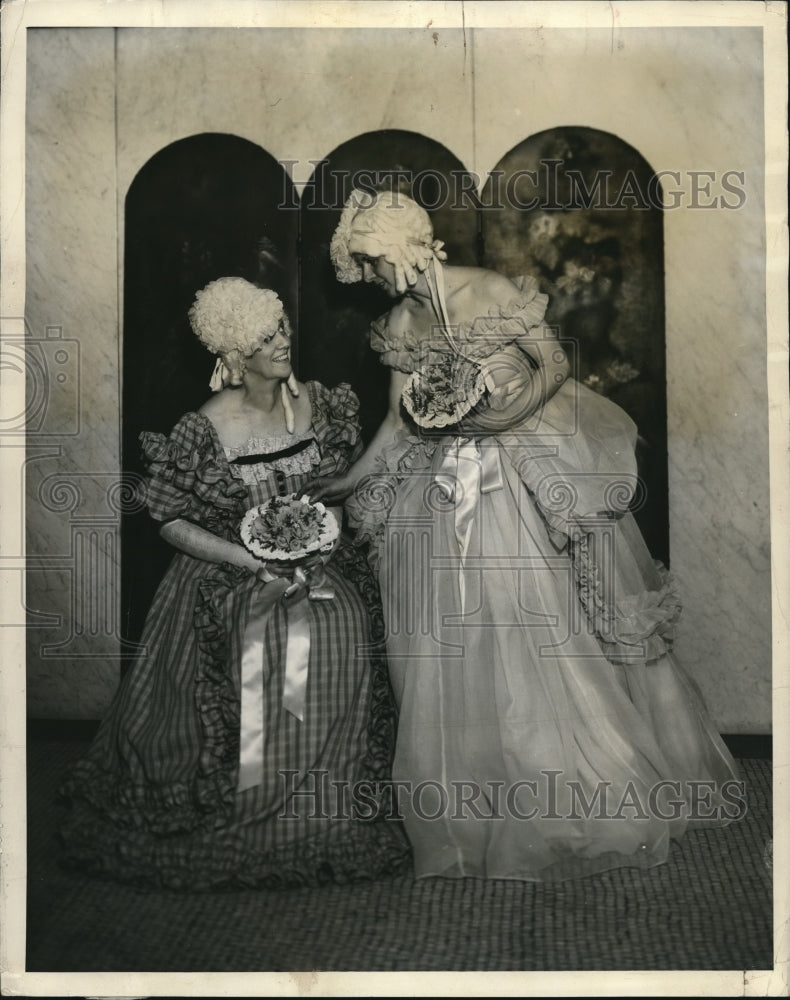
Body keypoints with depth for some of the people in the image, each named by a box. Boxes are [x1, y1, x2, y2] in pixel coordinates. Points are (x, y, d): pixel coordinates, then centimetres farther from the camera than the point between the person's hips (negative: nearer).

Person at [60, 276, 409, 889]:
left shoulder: (318, 405, 3)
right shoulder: (206, 429, -9)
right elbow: (173, 522, -6)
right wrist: (256, 562, -15)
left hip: (319, 562, 3)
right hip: (227, 574, -3)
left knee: (340, 639, -23)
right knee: (252, 652, -28)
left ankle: (326, 811, -12)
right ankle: (234, 812, -10)